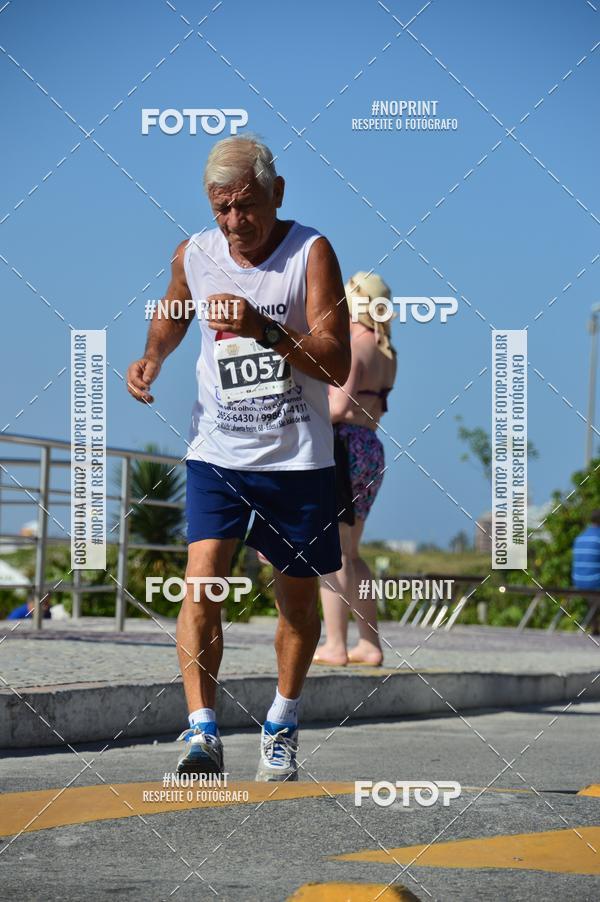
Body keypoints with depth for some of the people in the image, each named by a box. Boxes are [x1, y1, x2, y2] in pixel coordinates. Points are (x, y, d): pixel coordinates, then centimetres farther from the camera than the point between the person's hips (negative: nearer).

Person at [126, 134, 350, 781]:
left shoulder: (310, 253, -11)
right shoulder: (194, 255, 0)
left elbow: (336, 366, -17)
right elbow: (171, 315, 24)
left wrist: (265, 329, -29)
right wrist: (151, 358, 4)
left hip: (298, 459, -1)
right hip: (218, 454, 1)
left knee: (298, 598, 10)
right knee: (203, 579, -18)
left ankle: (281, 726, 30)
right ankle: (201, 731, -20)